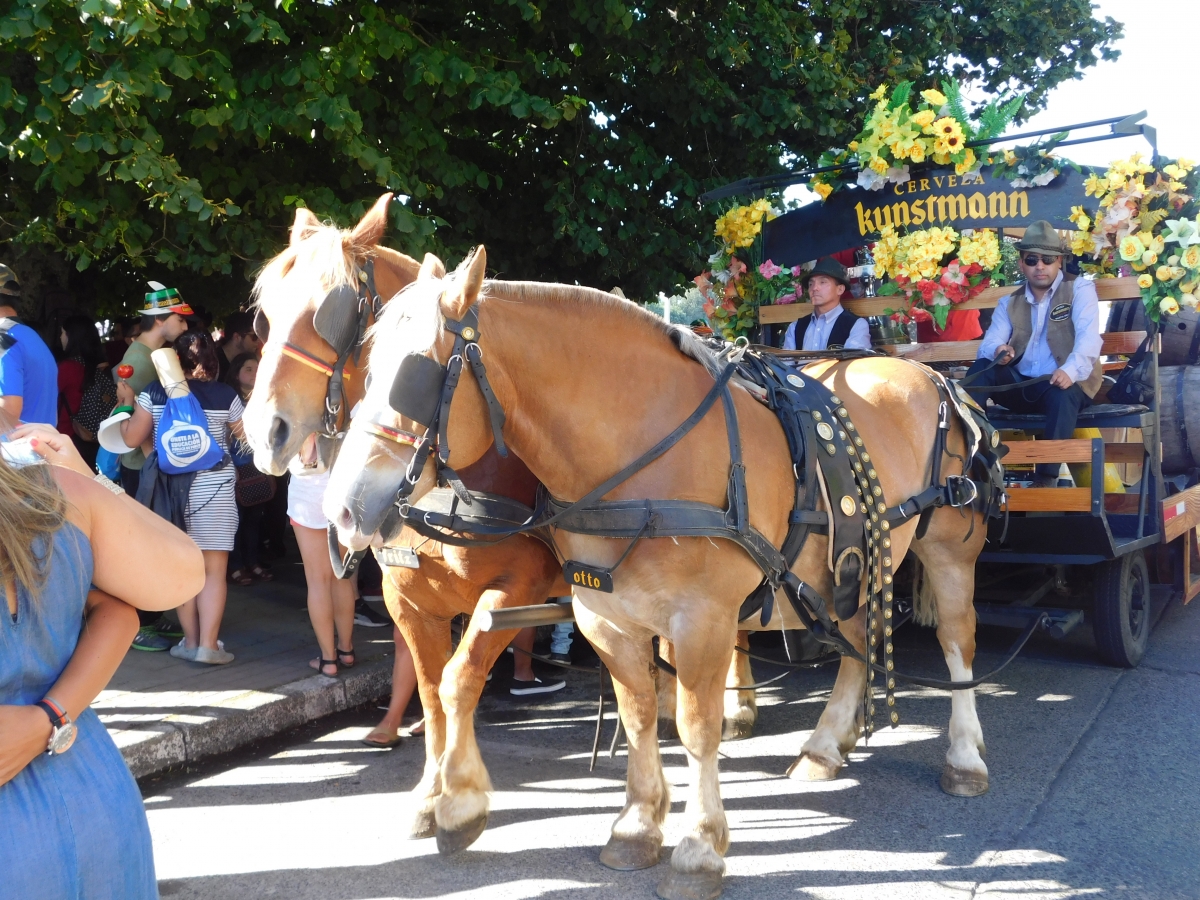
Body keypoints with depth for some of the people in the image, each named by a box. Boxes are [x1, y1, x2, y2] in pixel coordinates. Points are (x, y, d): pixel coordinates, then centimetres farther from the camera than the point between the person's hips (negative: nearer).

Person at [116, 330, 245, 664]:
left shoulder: (154, 392, -2)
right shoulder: (225, 395, -6)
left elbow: (131, 438, 1)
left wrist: (127, 402, 15)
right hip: (214, 488, -2)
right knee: (214, 569, 2)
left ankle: (190, 641, 18)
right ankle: (208, 645, -1)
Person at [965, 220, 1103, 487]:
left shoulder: (1079, 289, 2)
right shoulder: (1009, 303, 14)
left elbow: (1088, 337, -15)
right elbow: (989, 344, 1)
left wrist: (1070, 370, -36)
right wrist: (998, 351, -26)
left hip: (1063, 384, -4)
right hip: (1021, 385, 4)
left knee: (1063, 394, -38)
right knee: (980, 370, -21)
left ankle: (1047, 476, -31)